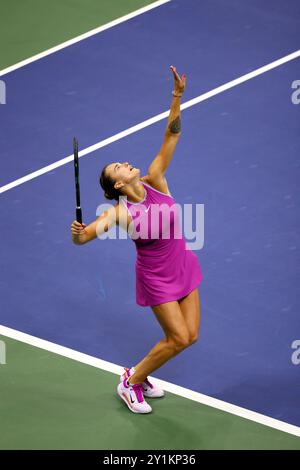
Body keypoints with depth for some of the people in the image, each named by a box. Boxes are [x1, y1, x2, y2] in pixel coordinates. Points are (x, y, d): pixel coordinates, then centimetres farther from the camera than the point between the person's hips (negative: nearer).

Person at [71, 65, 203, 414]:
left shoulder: (154, 181, -9)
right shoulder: (120, 212, -21)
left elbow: (171, 137, -15)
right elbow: (85, 235, -30)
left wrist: (177, 97, -26)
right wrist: (77, 234, -55)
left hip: (184, 267, 6)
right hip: (157, 278, -6)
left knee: (190, 336, 7)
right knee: (178, 338, -6)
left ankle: (141, 376, 29)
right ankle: (131, 382, 15)